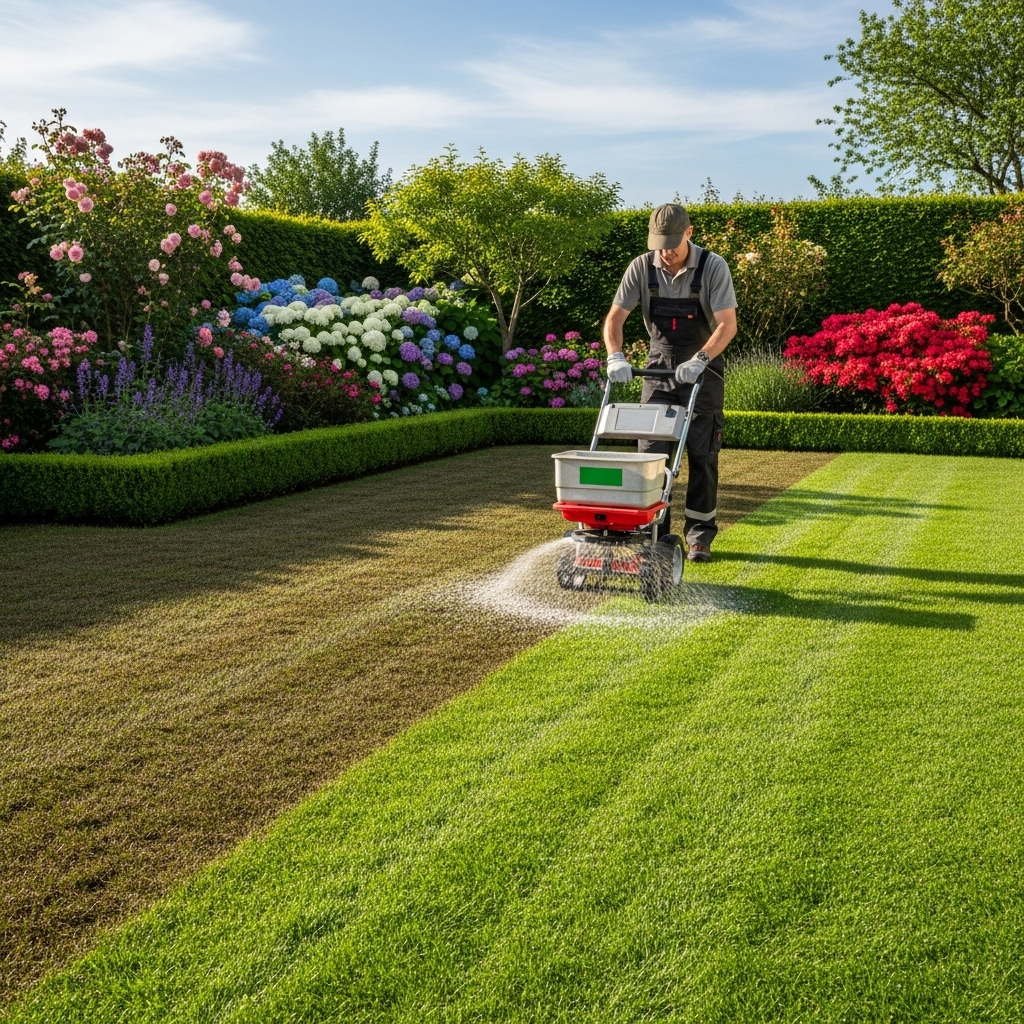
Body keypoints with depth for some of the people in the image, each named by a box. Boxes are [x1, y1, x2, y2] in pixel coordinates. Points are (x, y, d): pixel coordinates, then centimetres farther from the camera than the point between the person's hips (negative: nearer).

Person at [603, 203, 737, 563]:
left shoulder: (713, 267, -15)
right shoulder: (642, 267, -7)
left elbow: (728, 324, -21)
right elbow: (615, 317, -6)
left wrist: (698, 360, -34)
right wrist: (615, 357, -23)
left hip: (703, 368, -3)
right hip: (660, 367, 3)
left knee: (702, 454, -3)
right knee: (651, 451, -3)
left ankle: (699, 536, 6)